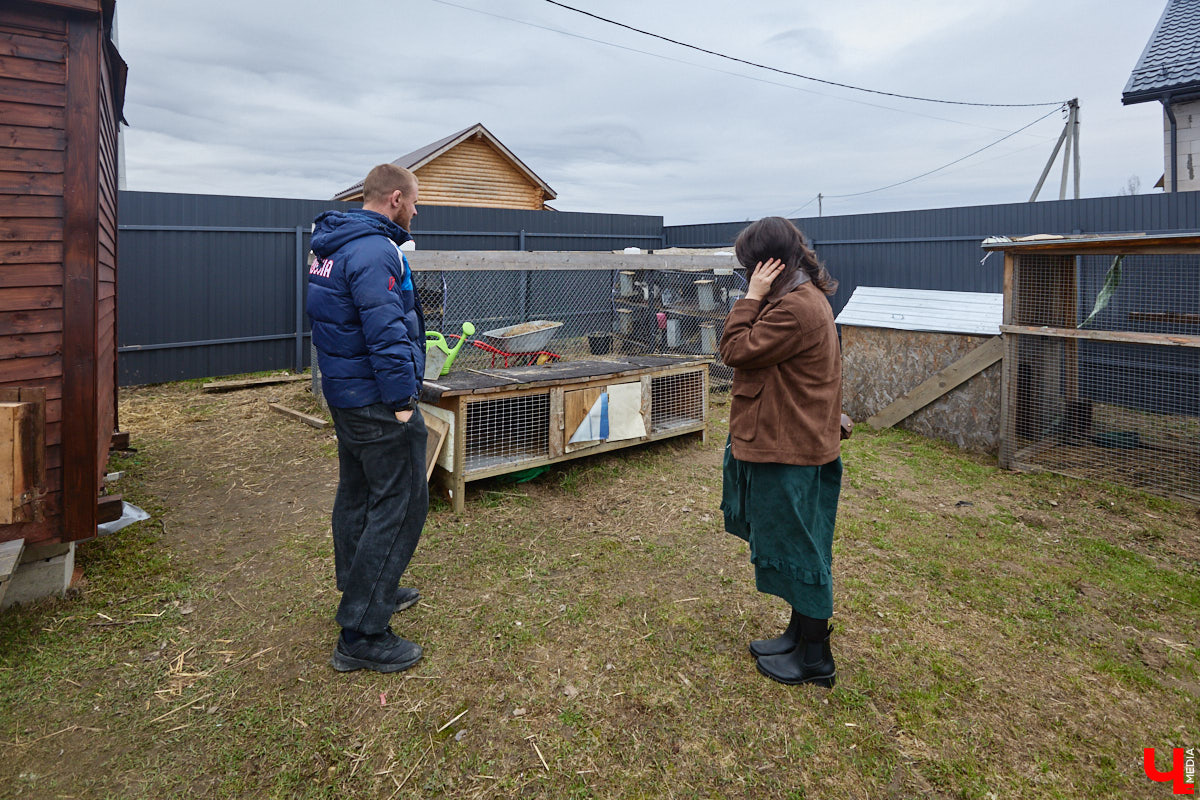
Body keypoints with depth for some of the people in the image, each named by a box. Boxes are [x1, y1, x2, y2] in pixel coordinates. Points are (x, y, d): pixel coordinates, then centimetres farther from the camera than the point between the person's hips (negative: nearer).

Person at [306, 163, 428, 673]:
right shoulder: (375, 250, -19)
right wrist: (401, 399, -20)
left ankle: (366, 591, 37)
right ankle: (362, 635, 0)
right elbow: (386, 332, -24)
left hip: (344, 394, 11)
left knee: (358, 495, 20)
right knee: (400, 505, -5)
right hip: (376, 401, -11)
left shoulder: (332, 246, 15)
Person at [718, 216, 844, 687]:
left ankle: (814, 660, 18)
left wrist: (752, 297, -15)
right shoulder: (805, 298, 13)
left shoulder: (794, 308, -22)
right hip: (791, 442, 11)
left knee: (799, 551, 2)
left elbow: (736, 351, -19)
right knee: (797, 547, 20)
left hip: (791, 452, -11)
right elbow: (750, 350, 14)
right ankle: (800, 636, 36)